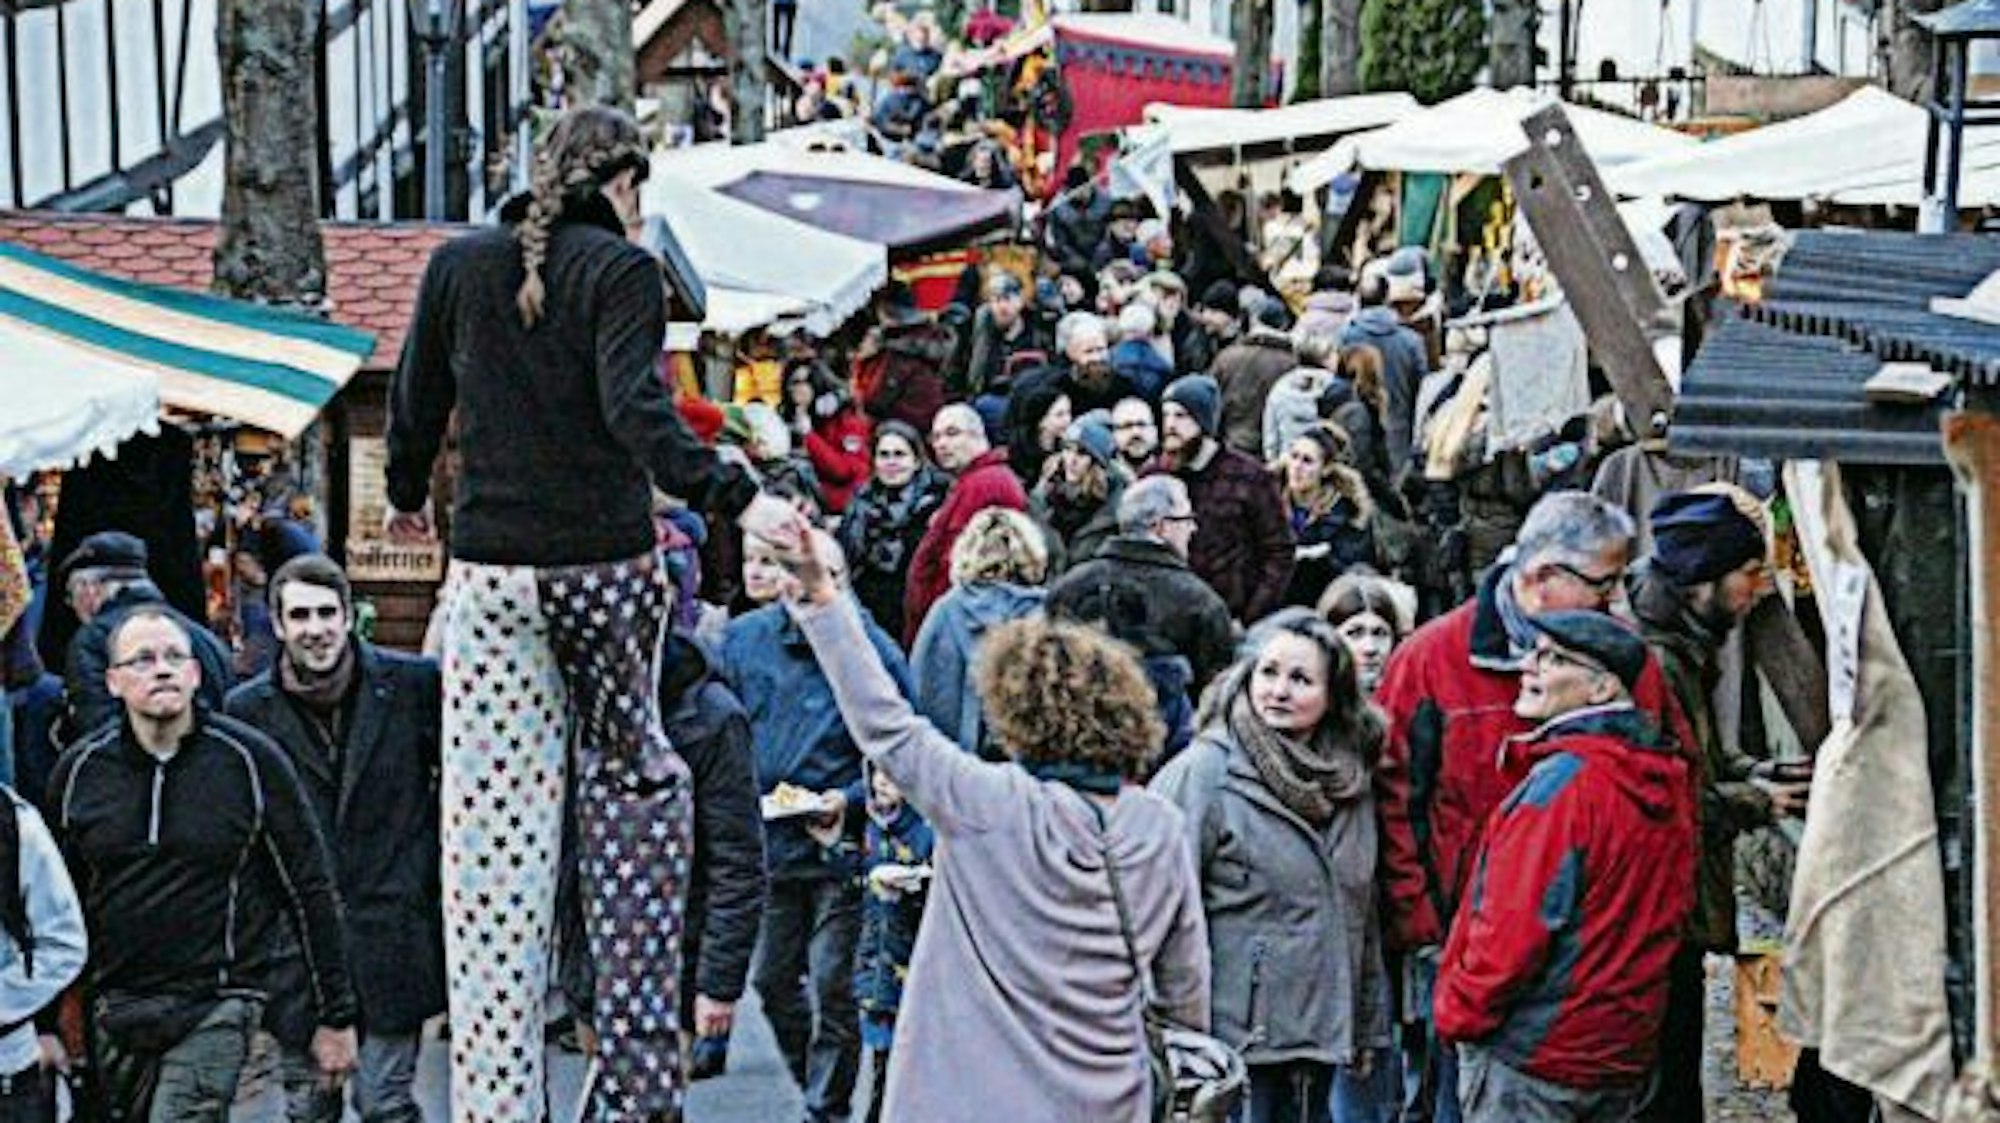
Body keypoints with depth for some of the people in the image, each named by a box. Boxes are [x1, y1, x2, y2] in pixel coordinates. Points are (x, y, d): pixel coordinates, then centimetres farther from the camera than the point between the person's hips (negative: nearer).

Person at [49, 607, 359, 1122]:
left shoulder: (250, 760, -4)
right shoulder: (80, 770, 4)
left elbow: (312, 890, 0)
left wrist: (336, 1017, 1)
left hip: (216, 1007, -4)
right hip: (113, 1011, 4)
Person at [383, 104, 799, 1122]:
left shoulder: (458, 266, 7)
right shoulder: (622, 271, -5)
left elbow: (417, 403, 16)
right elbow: (636, 410, -19)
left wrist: (407, 498, 34)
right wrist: (734, 499, -27)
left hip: (488, 575, 2)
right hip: (605, 569, -2)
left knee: (492, 830, 1)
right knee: (632, 777, 15)